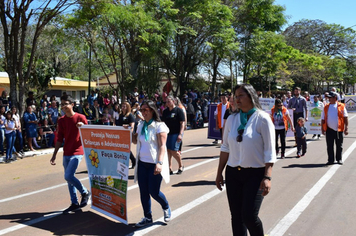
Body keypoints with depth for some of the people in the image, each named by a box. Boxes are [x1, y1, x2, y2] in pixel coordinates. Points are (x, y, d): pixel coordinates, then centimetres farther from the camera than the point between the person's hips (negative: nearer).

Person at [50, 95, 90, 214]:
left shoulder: (80, 117, -8)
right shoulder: (61, 120, 8)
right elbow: (59, 139, 12)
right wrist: (54, 155, 10)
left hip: (77, 152, -6)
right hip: (66, 153, 6)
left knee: (68, 176, -17)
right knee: (69, 178, 10)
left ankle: (85, 192, 6)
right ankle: (74, 203, 23)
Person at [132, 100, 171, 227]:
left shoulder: (159, 126, -9)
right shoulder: (141, 125, 10)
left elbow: (162, 146, -15)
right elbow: (136, 140, 18)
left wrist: (160, 163, -26)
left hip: (154, 164, -6)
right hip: (142, 163, 6)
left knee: (154, 192, -1)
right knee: (143, 191, 7)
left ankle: (166, 208, 29)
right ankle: (147, 217, 24)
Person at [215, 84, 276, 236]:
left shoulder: (262, 119, -7)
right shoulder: (232, 119, 6)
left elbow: (269, 151, -9)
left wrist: (267, 177, -15)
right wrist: (219, 173, 11)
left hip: (255, 173, -4)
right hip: (233, 173, 5)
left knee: (249, 216, -11)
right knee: (236, 217, 9)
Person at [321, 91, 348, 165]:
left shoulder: (341, 106, 0)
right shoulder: (326, 107, 7)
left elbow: (345, 117, 0)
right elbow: (323, 119, 10)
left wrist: (346, 128, -6)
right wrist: (322, 128, 5)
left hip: (339, 129, -2)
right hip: (329, 129, 2)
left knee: (339, 146, 9)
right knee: (329, 146, 4)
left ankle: (339, 159, 23)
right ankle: (331, 160, 14)